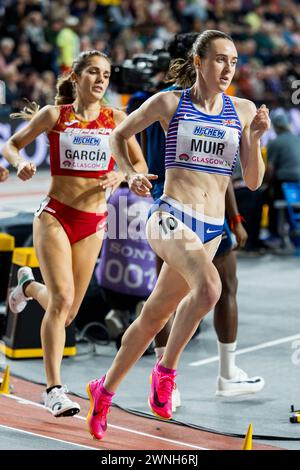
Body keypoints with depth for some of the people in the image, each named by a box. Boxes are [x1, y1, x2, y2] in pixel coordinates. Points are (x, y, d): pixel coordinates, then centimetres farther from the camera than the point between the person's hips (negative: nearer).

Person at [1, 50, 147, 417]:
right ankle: (54, 389, -12)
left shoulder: (116, 119, 3)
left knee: (67, 312, 9)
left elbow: (140, 165, 11)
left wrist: (120, 175, -11)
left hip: (93, 222, 3)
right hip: (54, 216, -3)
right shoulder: (55, 115, -2)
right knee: (62, 299, -18)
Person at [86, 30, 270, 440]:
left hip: (212, 228, 4)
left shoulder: (243, 110, 7)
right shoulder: (169, 103, 0)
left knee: (154, 316, 12)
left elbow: (253, 181, 8)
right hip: (171, 216, -4)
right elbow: (119, 135, 13)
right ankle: (166, 369, -11)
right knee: (209, 287, -31)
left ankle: (105, 389, 30)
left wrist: (256, 139, -7)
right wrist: (130, 174, -3)